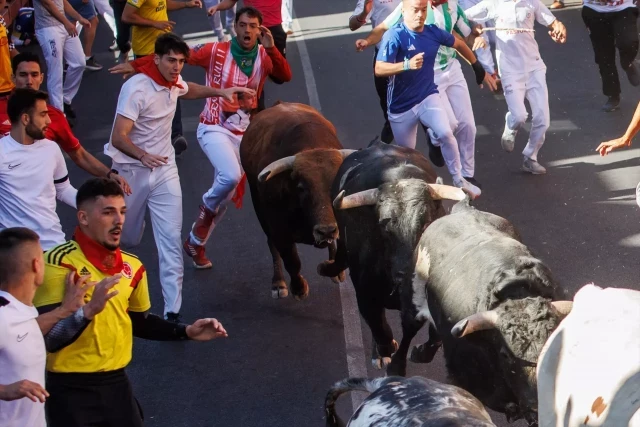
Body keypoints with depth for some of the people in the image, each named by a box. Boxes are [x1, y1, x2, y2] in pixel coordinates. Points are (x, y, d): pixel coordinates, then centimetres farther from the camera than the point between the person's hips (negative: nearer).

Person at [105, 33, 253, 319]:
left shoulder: (174, 81, 1)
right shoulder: (136, 89, -22)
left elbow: (188, 91, 29)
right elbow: (118, 137, -27)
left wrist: (220, 91, 16)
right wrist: (143, 156, -44)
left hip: (165, 170, 5)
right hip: (132, 172, -5)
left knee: (171, 239, -8)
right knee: (125, 239, 12)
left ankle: (172, 311, -10)